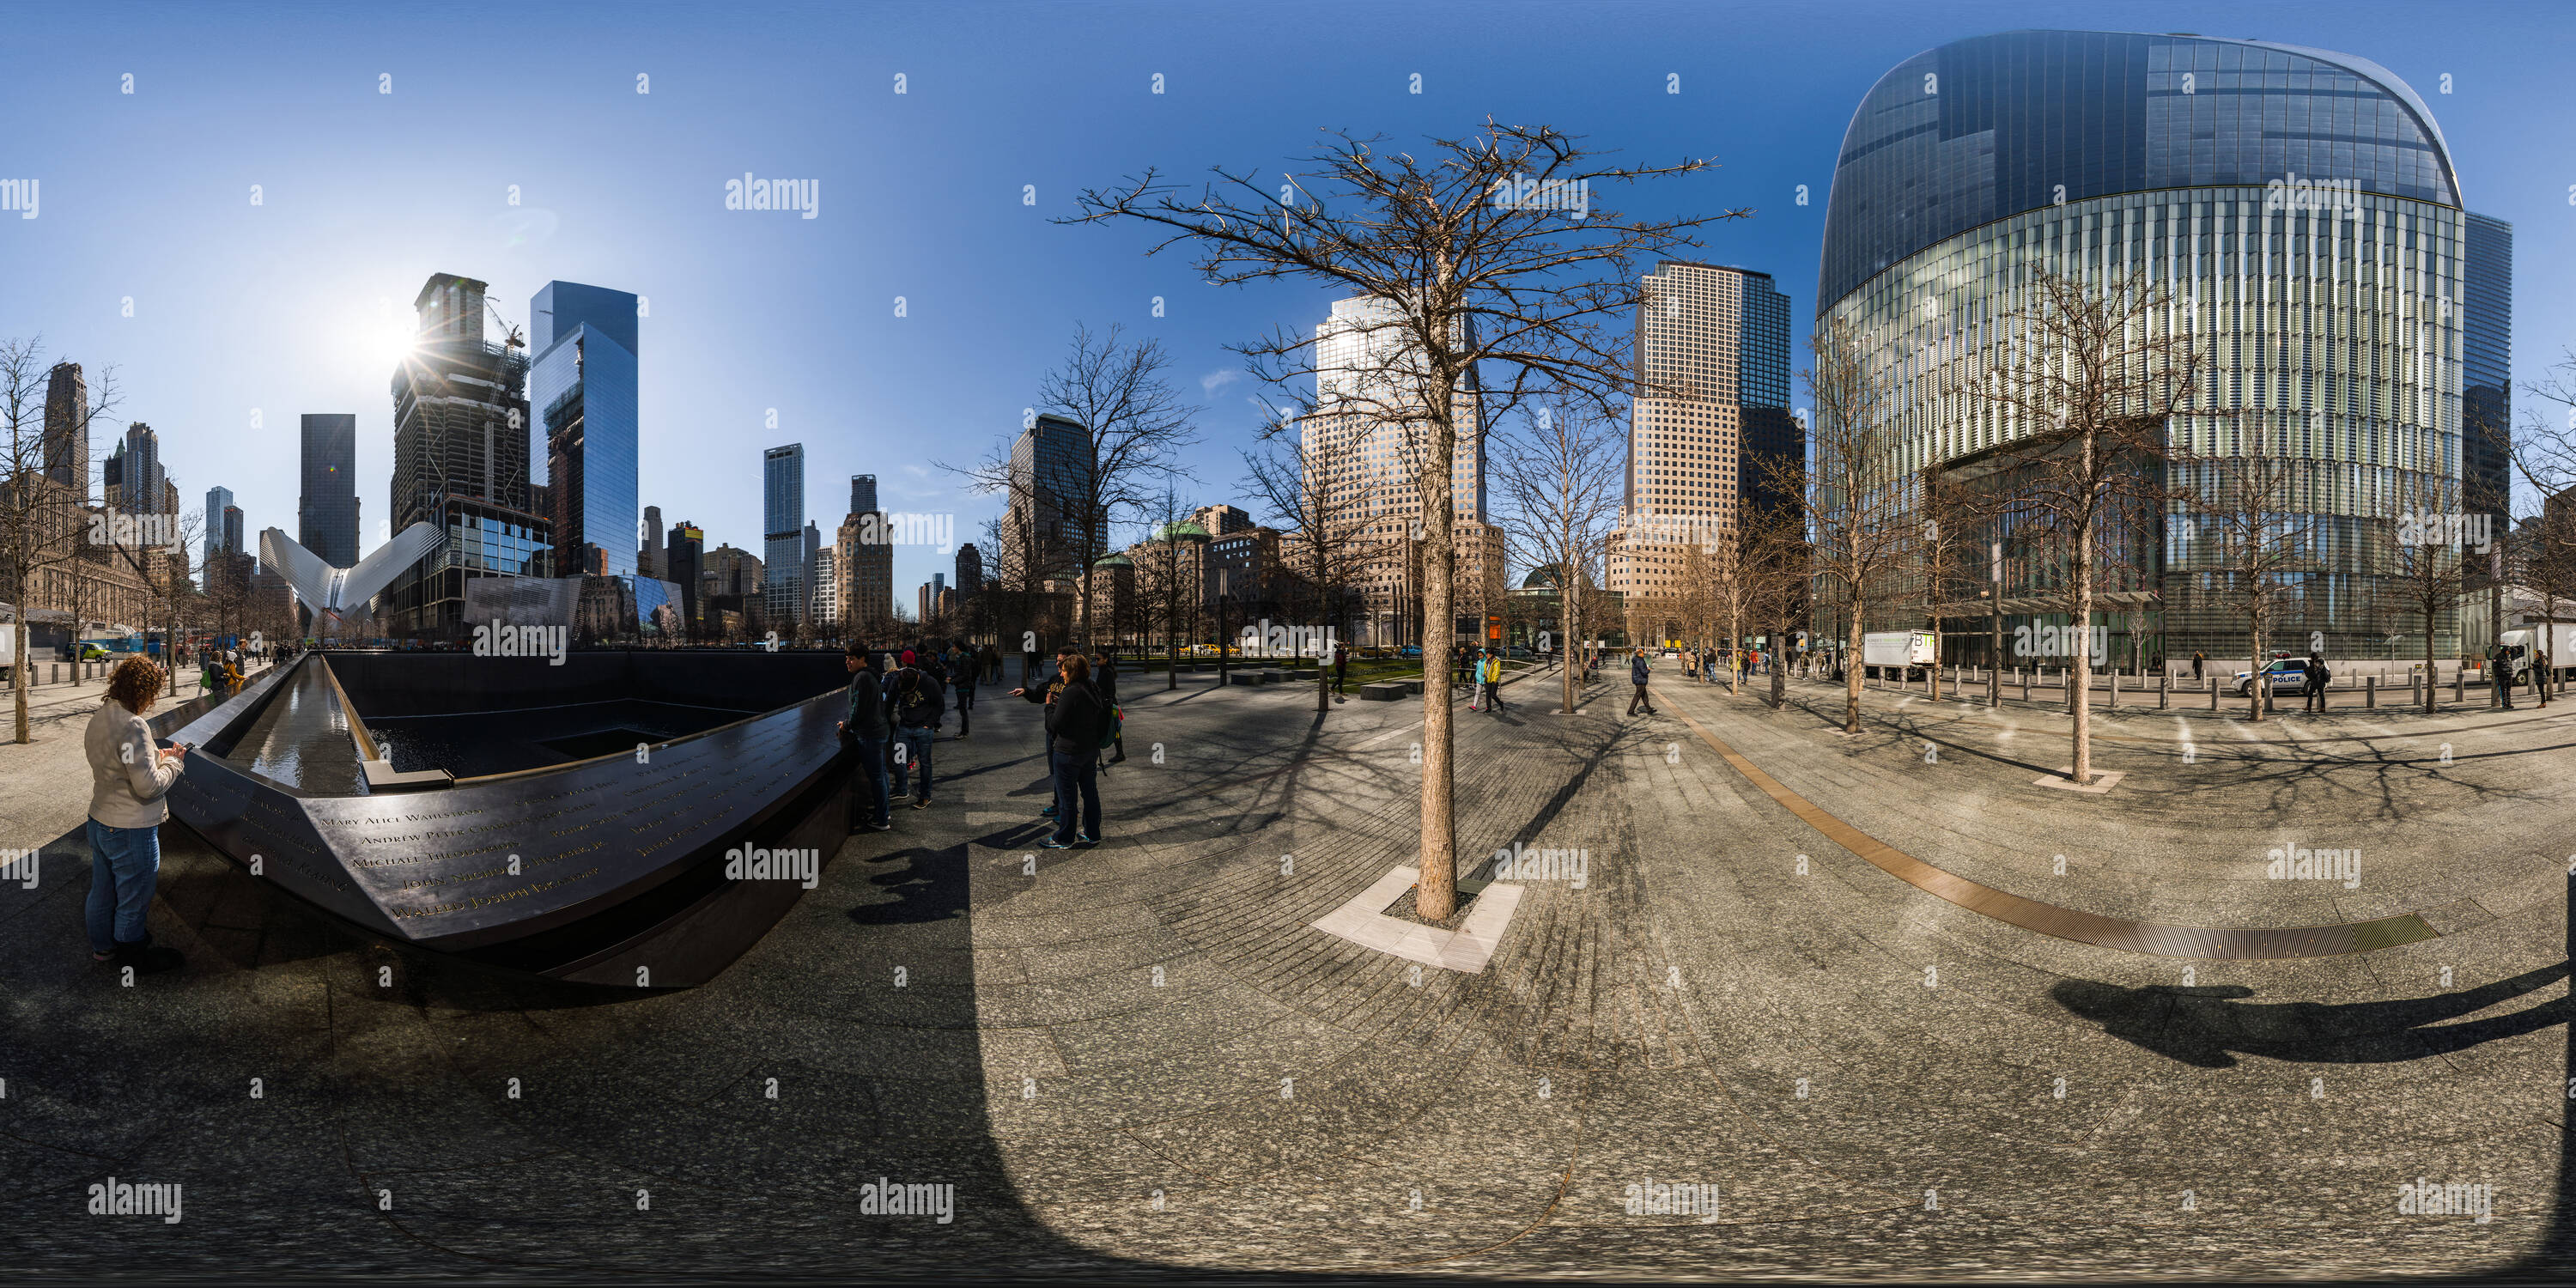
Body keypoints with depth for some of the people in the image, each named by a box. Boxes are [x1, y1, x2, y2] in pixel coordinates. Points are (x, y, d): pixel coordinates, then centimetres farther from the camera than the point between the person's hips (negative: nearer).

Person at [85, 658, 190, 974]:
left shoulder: (97, 720, 3)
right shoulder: (133, 726, -25)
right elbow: (150, 787, -25)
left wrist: (158, 755, 7)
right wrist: (174, 762, -9)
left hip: (99, 822, 9)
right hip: (131, 830, -9)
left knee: (102, 891, 25)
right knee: (134, 900, 9)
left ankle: (102, 947, 42)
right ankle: (133, 958, 24)